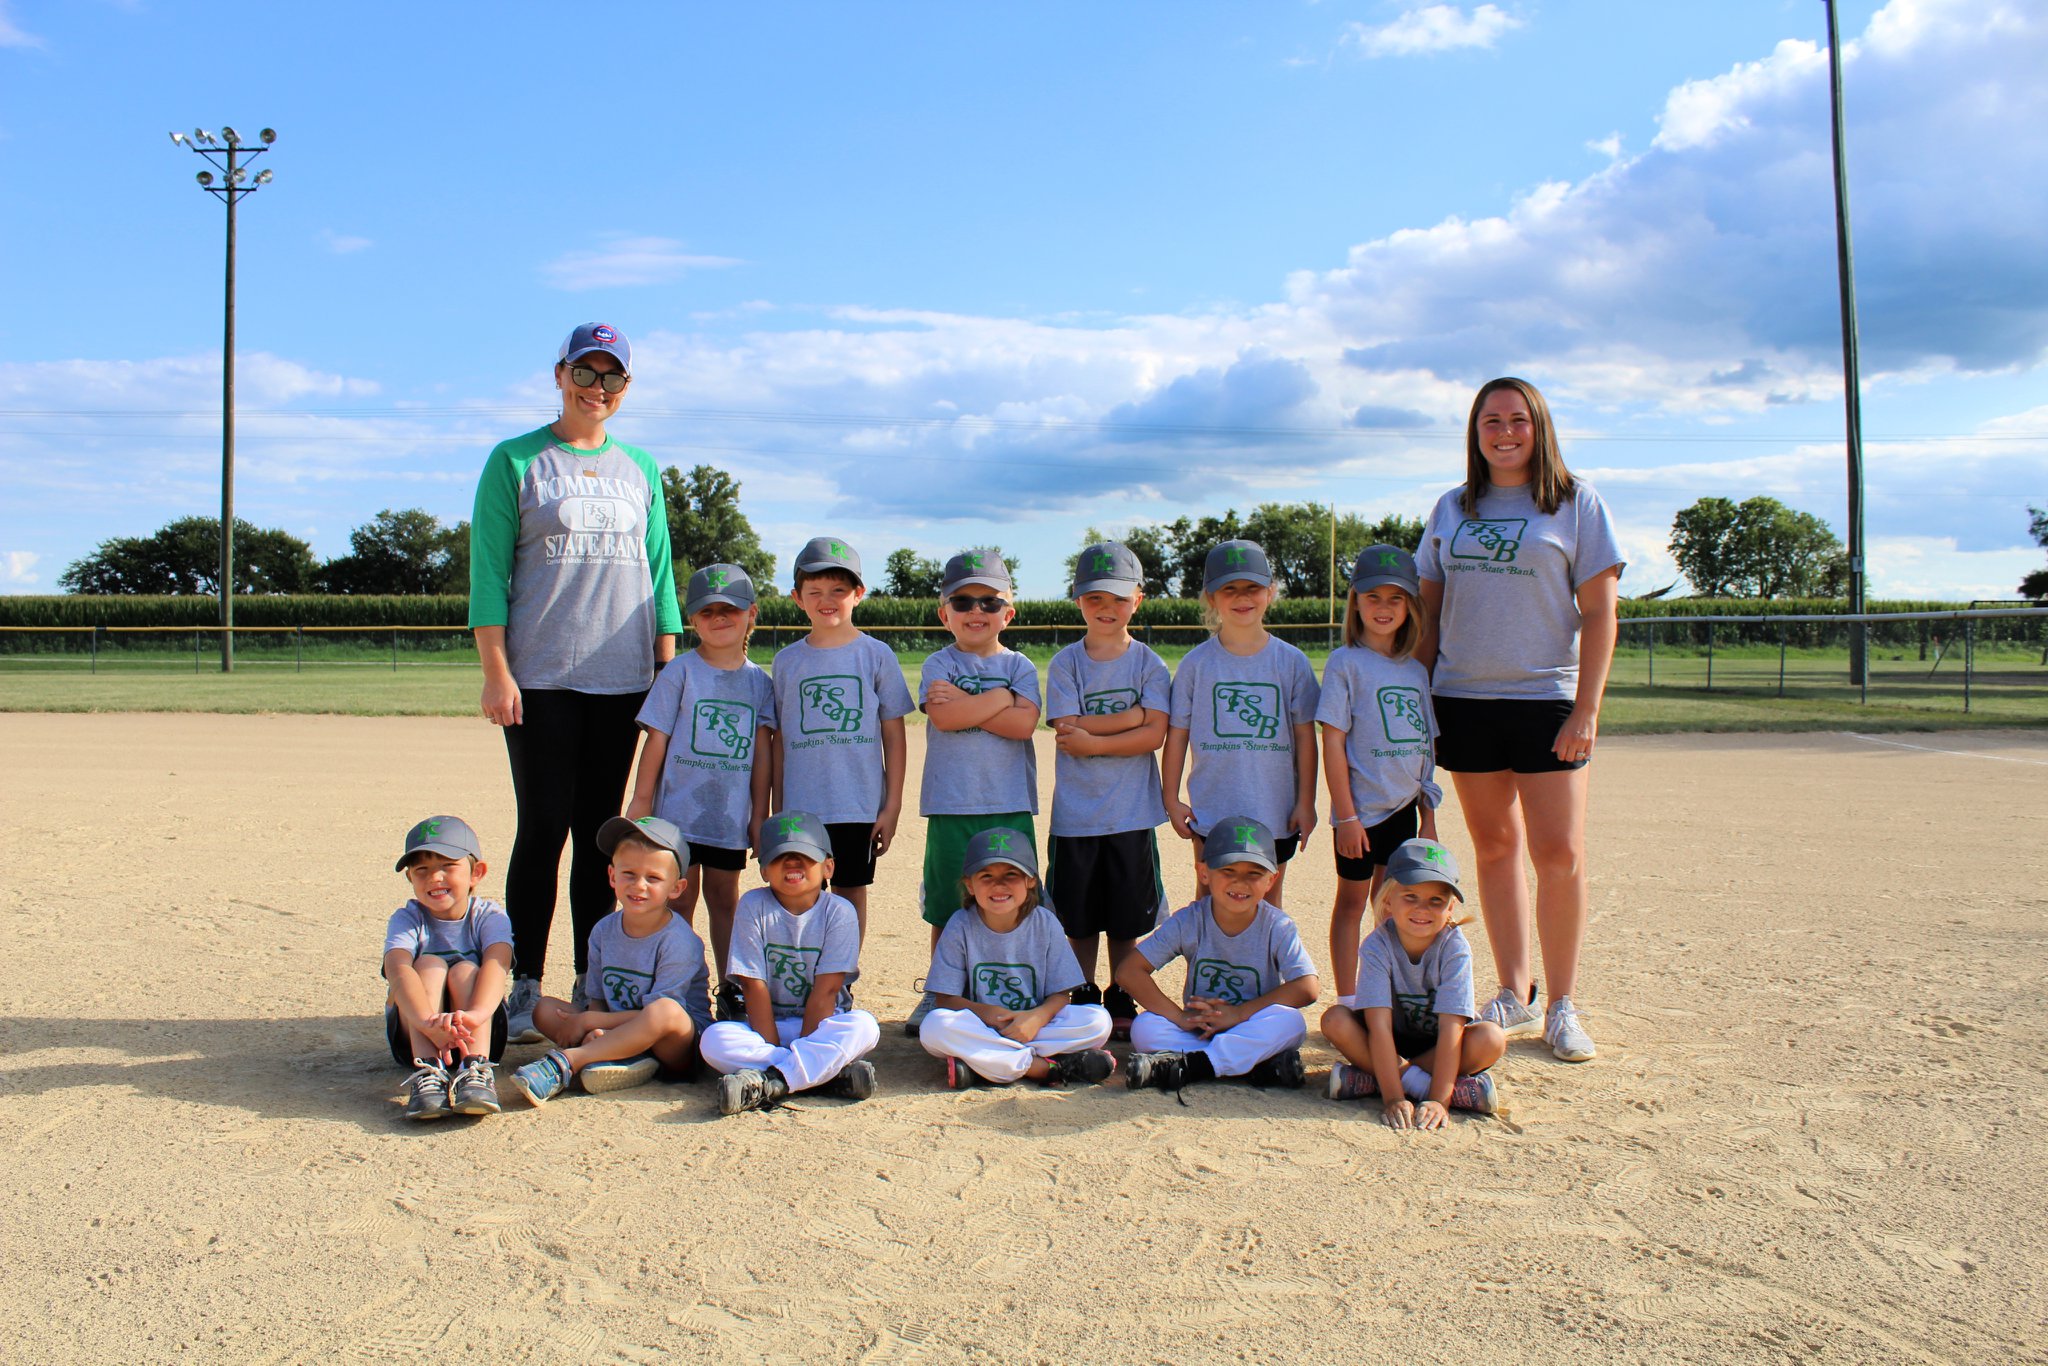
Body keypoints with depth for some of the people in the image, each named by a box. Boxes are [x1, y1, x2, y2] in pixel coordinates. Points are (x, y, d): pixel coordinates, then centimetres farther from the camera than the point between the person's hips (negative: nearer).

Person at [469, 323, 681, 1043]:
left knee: (601, 830, 7)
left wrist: (669, 671, 5)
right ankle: (524, 990, 4)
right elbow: (488, 573, -1)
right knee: (544, 827, -4)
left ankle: (593, 987, 15)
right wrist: (496, 673, -10)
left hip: (621, 680, 3)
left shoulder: (640, 470, 14)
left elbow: (660, 576, 14)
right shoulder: (515, 462, 4)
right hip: (540, 679, -3)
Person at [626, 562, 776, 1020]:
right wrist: (640, 801, -2)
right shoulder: (680, 672, -1)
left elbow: (762, 750, 6)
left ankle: (730, 989, 20)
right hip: (680, 810, -2)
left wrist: (760, 814, 4)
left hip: (731, 814, 2)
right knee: (680, 901, 4)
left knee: (725, 900, 11)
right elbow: (657, 738, -1)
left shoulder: (759, 681, 6)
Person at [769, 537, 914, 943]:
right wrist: (776, 810, 8)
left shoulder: (876, 655, 1)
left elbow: (893, 735, 2)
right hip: (800, 807, 1)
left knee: (851, 893, 8)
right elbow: (778, 741, 9)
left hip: (859, 805, -1)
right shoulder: (787, 660, 6)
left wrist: (892, 806, -2)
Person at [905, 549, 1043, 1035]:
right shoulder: (938, 664, 6)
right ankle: (939, 993, 22)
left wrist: (964, 703, -11)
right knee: (946, 908, 7)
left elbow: (1024, 723, -10)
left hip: (1010, 806, 1)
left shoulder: (1019, 666, 8)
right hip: (950, 806, 0)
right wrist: (1002, 696, -9)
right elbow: (943, 718, -13)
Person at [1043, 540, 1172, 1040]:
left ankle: (1121, 1005, 23)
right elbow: (1069, 730, -11)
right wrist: (1134, 714, -12)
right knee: (1079, 920, 8)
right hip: (1077, 813, 0)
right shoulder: (1066, 663, 1)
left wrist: (1093, 740, -14)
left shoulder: (1148, 662, 2)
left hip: (1132, 813, 0)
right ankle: (1083, 1002, 23)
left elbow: (1155, 735, -8)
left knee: (1127, 921, 8)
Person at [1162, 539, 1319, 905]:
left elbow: (1305, 736, 2)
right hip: (1210, 815, -1)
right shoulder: (1197, 663, -1)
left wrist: (1306, 802, 0)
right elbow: (1177, 734, 2)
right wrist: (1171, 798, 0)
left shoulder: (1292, 661, 1)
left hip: (1276, 815, 1)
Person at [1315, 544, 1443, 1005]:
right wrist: (1346, 815, -14)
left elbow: (1425, 749, 13)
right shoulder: (1345, 663, -7)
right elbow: (1333, 742, -11)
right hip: (1361, 810, -5)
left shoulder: (1416, 671, 10)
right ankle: (1348, 1003, 11)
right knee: (1352, 902, 4)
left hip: (1403, 808, 5)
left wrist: (1429, 815, 11)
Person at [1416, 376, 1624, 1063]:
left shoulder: (1576, 504, 1)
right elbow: (1429, 609, 14)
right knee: (1493, 847, 9)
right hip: (1464, 701, 4)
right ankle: (1514, 994, 20)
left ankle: (1562, 1004, 10)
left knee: (1560, 854, -6)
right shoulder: (1452, 509, 11)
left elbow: (1599, 612, -3)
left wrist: (1586, 708, -11)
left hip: (1548, 699, -3)